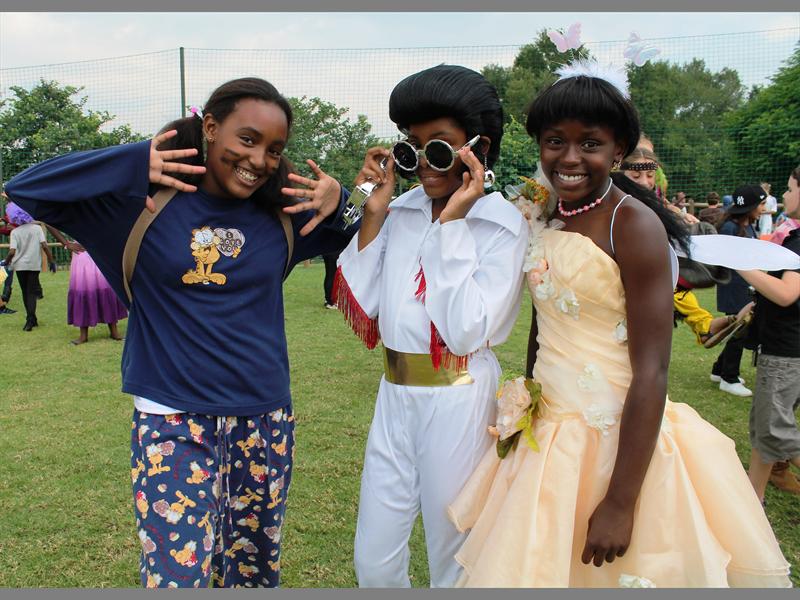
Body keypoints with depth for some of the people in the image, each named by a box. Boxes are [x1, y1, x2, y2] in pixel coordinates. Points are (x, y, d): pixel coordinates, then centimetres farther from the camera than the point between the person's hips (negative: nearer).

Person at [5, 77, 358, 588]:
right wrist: (133, 165, -20)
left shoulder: (282, 211, 3)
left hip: (265, 420, 4)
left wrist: (341, 203, -10)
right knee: (176, 572, -4)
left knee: (255, 568, 18)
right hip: (173, 420, -3)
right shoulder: (142, 200, -6)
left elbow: (358, 236, 12)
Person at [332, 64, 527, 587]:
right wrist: (372, 215, -5)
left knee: (454, 561, 13)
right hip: (395, 392, 5)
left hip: (460, 397, -4)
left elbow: (468, 330, -19)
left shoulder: (504, 225, -9)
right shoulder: (400, 213, 4)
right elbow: (358, 308, -1)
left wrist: (452, 222, -18)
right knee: (373, 562, 15)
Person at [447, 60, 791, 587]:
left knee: (604, 571, 9)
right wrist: (528, 414, 14)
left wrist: (620, 502, -21)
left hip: (618, 439, -6)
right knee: (538, 566, 19)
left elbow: (651, 373, -19)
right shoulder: (544, 218, 4)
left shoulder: (634, 224, -16)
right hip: (547, 435, 7)